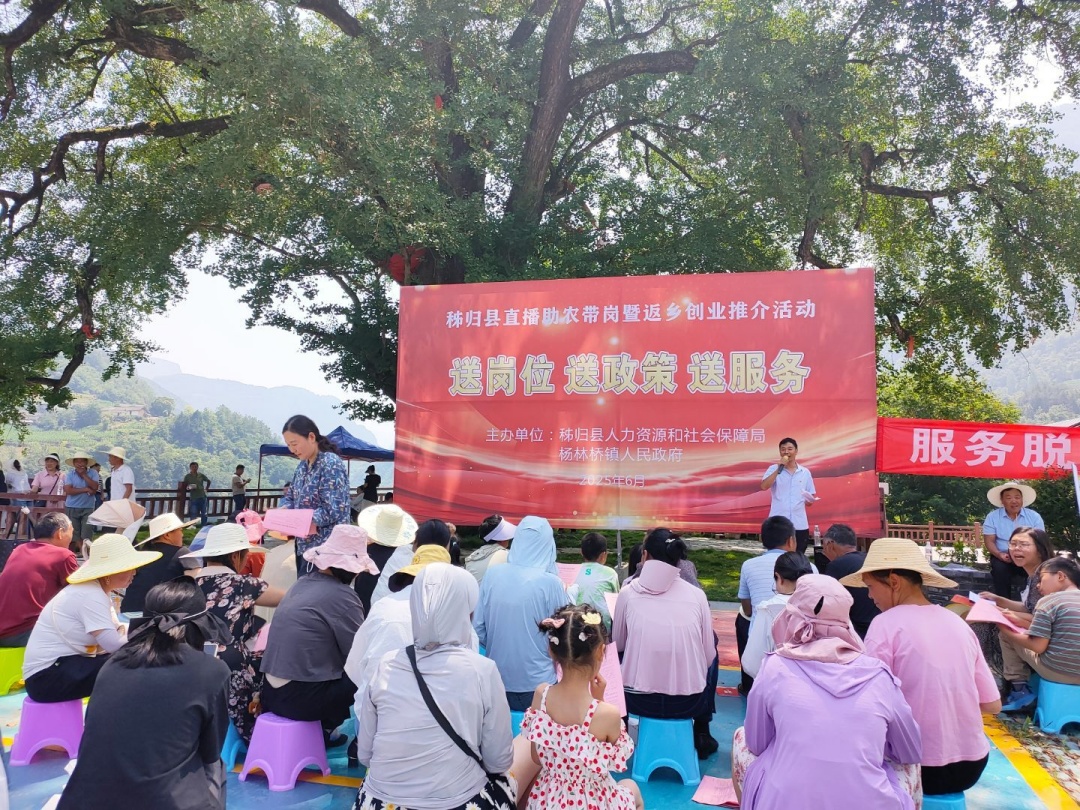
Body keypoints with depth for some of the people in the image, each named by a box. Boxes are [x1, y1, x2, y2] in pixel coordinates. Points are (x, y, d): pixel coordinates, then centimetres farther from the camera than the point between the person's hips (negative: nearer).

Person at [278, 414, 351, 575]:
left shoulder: (331, 464, -17)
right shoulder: (303, 465, 11)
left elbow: (333, 511, -24)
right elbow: (290, 496, 18)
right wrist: (283, 510, -5)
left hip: (325, 547, -9)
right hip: (304, 543, 9)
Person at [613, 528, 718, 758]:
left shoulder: (629, 593, -6)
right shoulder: (696, 595, -6)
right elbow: (708, 654, 3)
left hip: (638, 700, 0)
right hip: (689, 702, 0)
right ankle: (701, 736, 35)